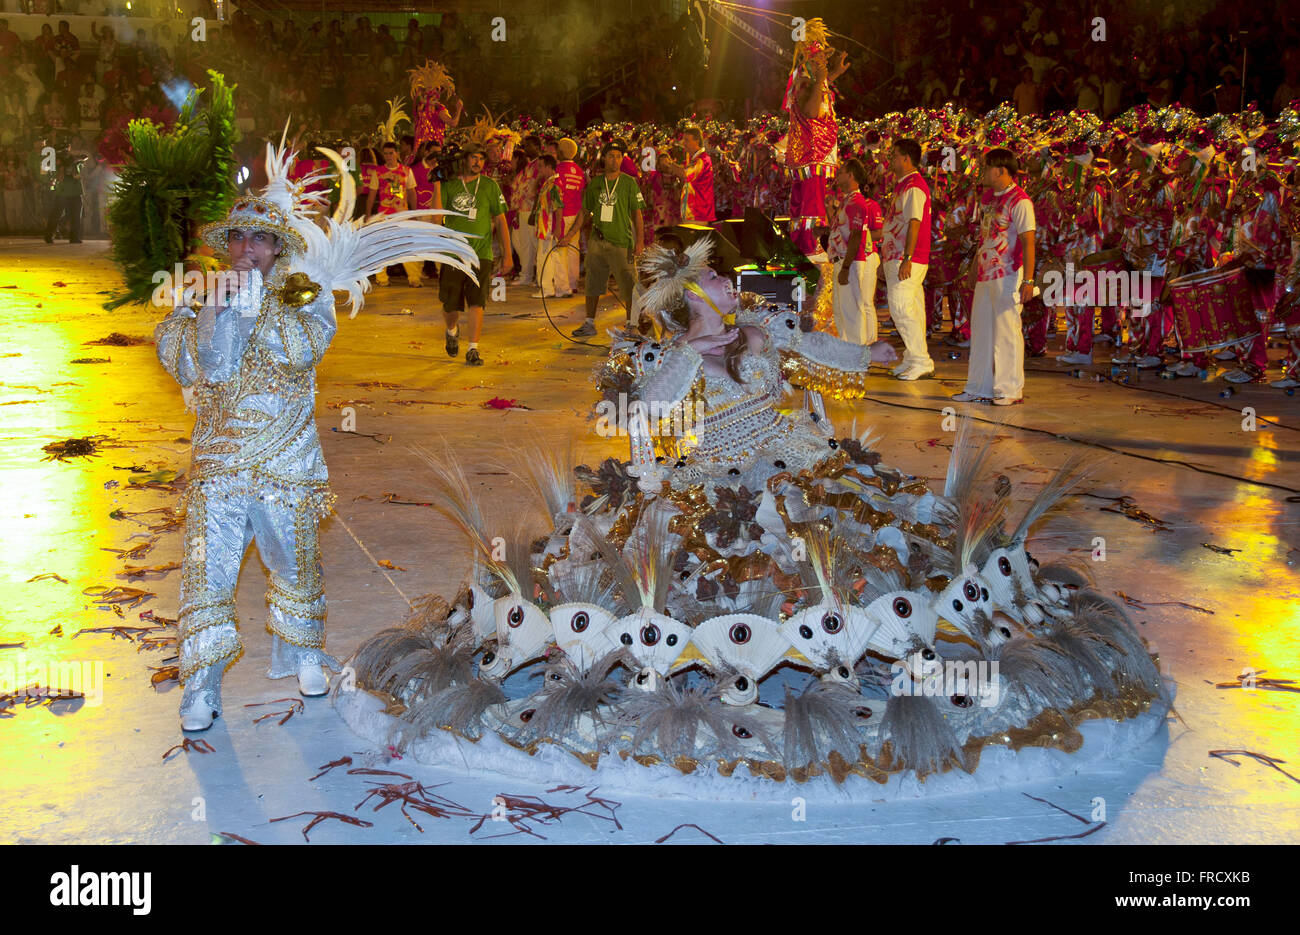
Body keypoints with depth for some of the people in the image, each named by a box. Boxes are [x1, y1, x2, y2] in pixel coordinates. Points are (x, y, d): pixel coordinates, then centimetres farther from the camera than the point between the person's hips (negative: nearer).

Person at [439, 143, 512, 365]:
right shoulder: (449, 186, 6)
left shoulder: (490, 186, 6)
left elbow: (500, 221, 8)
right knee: (450, 306, 6)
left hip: (481, 254, -1)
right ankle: (452, 331, 38)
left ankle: (473, 350, -5)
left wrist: (507, 255, 4)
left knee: (476, 303, -11)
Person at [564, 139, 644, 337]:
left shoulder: (629, 183, 0)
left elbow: (637, 213, -1)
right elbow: (586, 212, 17)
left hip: (621, 241, -4)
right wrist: (572, 233, 11)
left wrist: (639, 240, -9)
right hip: (597, 240, 4)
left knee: (627, 286, -4)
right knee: (592, 283, 8)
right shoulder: (595, 183, 10)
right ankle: (590, 323, 17)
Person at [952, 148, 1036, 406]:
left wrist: (1028, 280, -19)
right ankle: (979, 387, 20)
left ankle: (1011, 390, 4)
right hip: (985, 276, 8)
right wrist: (974, 269, 21)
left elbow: (1028, 243, -15)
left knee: (1006, 332, -3)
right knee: (981, 331, 11)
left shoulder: (1019, 201, -11)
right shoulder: (986, 198, 14)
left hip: (1008, 277, -8)